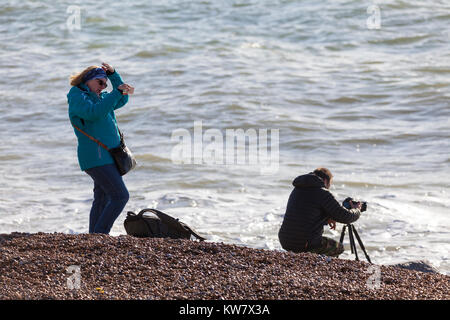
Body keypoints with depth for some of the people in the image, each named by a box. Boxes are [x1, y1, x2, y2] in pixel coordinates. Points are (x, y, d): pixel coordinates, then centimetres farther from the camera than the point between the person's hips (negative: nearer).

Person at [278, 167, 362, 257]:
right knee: (339, 247, 18)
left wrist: (326, 218, 27)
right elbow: (346, 217, -4)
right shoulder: (323, 193, -8)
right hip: (306, 245, -7)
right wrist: (356, 210, 17)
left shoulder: (296, 190, 15)